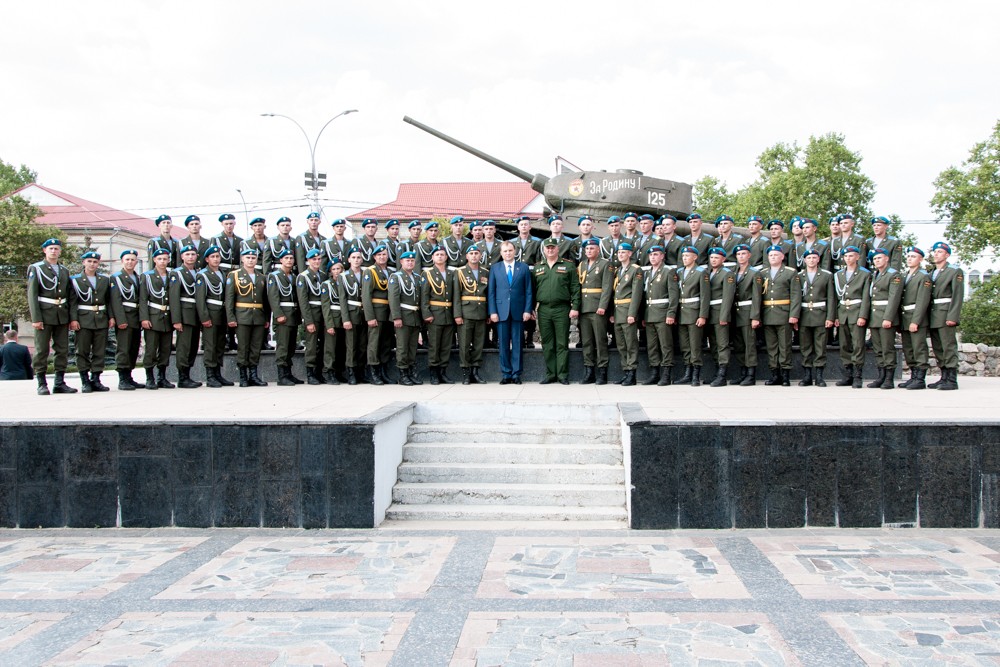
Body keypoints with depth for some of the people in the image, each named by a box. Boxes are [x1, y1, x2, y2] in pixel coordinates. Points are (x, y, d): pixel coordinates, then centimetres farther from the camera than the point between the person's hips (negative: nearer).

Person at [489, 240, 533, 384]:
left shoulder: (523, 267, 8)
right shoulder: (494, 268, 9)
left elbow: (528, 291, 6)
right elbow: (491, 292, 6)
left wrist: (527, 310, -3)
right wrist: (492, 311, -3)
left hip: (518, 311, 0)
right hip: (501, 311, 1)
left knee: (517, 344, 2)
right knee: (504, 344, 2)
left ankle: (516, 374, 6)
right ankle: (506, 374, 8)